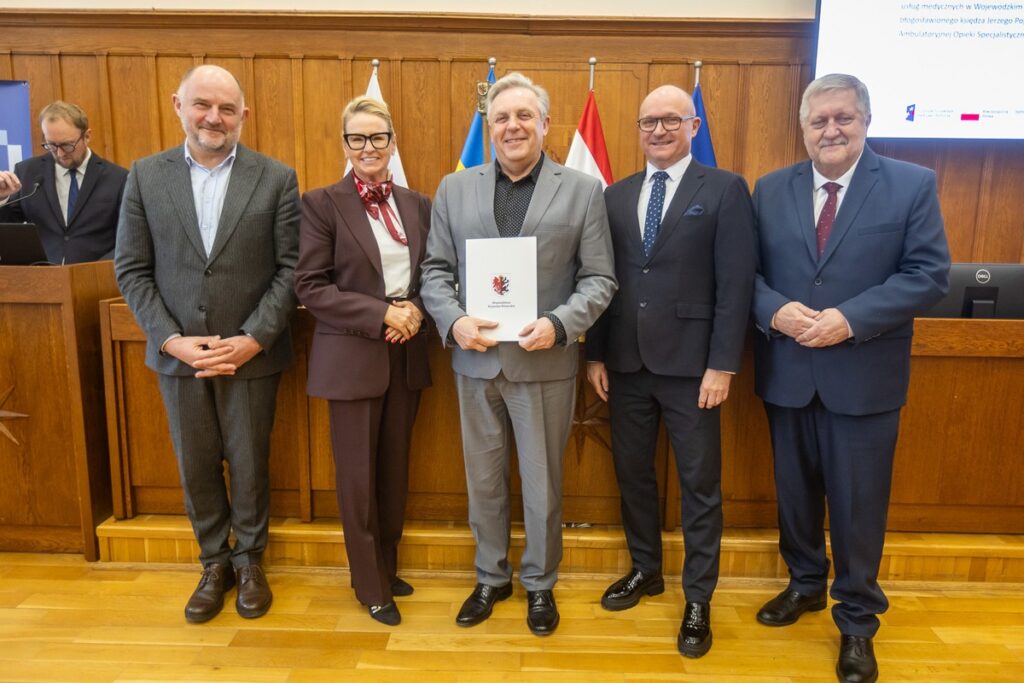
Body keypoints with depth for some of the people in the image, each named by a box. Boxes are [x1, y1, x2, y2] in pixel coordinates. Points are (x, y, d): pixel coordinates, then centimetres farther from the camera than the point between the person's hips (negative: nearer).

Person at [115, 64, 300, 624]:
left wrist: (253, 340, -14)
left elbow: (290, 268, -6)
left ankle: (249, 560, 33)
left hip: (250, 353, -2)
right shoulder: (146, 176, 2)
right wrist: (171, 339, -10)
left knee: (249, 464, 11)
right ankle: (214, 562, 34)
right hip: (178, 353, 2)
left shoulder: (276, 178, -4)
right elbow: (131, 269, 1)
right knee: (196, 467, 14)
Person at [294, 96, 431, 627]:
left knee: (395, 469, 14)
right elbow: (309, 286, -10)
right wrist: (382, 315, -17)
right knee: (358, 476, 6)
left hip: (406, 356, 4)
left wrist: (416, 310, -9)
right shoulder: (322, 203, -4)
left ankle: (387, 568, 32)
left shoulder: (417, 205, 9)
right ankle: (371, 587, 23)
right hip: (352, 357, -4)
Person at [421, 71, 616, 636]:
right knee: (483, 480, 16)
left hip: (546, 363, -2)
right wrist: (453, 320, -12)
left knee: (542, 483, 12)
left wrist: (559, 324, -18)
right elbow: (436, 270, 6)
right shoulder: (454, 189, 8)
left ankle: (539, 583, 34)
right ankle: (491, 577, 37)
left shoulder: (582, 190, 1)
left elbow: (599, 279, -2)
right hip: (475, 360, 3)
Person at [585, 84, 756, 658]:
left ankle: (698, 600, 23)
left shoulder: (725, 190, -3)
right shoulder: (616, 196, 11)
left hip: (690, 363, -4)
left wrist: (722, 365, -13)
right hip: (626, 362, 5)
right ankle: (645, 570, 36)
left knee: (699, 485, 7)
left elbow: (736, 285, -8)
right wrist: (595, 354, 5)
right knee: (632, 473, 15)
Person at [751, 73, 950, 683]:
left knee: (858, 504, 7)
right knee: (795, 491, 17)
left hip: (864, 376, -2)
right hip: (787, 372, 3)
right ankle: (805, 583, 41)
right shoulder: (771, 190, 5)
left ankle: (858, 620, 28)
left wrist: (850, 319, -20)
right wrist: (775, 311, -18)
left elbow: (930, 275, -9)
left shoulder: (913, 184, -3)